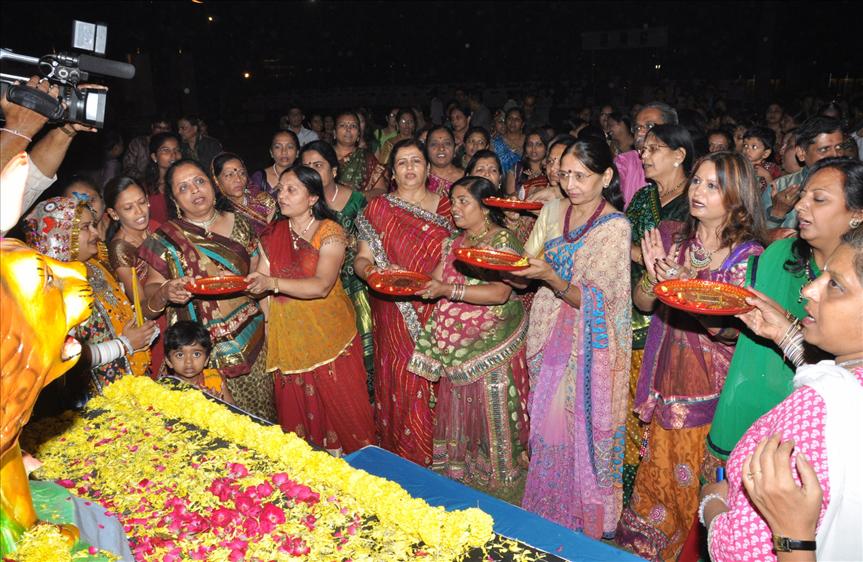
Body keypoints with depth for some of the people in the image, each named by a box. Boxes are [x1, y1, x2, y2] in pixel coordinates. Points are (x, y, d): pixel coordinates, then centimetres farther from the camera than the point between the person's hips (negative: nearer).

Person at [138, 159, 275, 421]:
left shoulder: (239, 224, 7)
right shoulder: (166, 239, 0)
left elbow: (258, 270, 14)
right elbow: (150, 288, 0)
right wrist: (166, 292, -20)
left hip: (250, 338, 2)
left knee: (260, 411, 6)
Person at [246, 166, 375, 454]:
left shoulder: (330, 232, -8)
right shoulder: (273, 234, 8)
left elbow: (322, 286, -22)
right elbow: (260, 281, 5)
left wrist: (272, 283, -32)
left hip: (329, 333, -4)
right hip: (289, 337, 4)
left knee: (342, 406, 1)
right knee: (296, 409, 9)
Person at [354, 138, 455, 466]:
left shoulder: (445, 207, 8)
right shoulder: (378, 209, 5)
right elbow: (362, 259, 3)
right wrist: (370, 270, -19)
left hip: (436, 312, 1)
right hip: (394, 317, -1)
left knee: (433, 386, 2)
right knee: (399, 385, 0)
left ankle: (434, 460, 20)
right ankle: (401, 461, 17)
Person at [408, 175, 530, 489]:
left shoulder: (503, 242, -12)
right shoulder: (454, 243, 11)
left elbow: (499, 293, -26)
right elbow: (435, 281, 11)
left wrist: (449, 290, -31)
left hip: (492, 345, -6)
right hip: (456, 345, 7)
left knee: (491, 408, 3)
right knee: (456, 405, 15)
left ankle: (500, 472, 23)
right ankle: (457, 464, 33)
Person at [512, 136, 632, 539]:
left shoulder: (615, 228, -11)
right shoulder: (553, 211, 6)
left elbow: (595, 300, -17)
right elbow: (530, 265, 14)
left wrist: (551, 278, -30)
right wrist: (506, 262, -4)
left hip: (588, 345, -5)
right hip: (550, 336, 5)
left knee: (581, 432, 3)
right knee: (547, 427, 13)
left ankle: (584, 520, 25)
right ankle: (547, 512, 32)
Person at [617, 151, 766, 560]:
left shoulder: (749, 255, -9)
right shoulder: (672, 237, 4)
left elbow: (738, 332, -13)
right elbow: (641, 303, 5)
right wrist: (653, 276, -16)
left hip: (714, 385, -4)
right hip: (667, 376, 4)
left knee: (701, 482, 7)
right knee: (658, 472, 14)